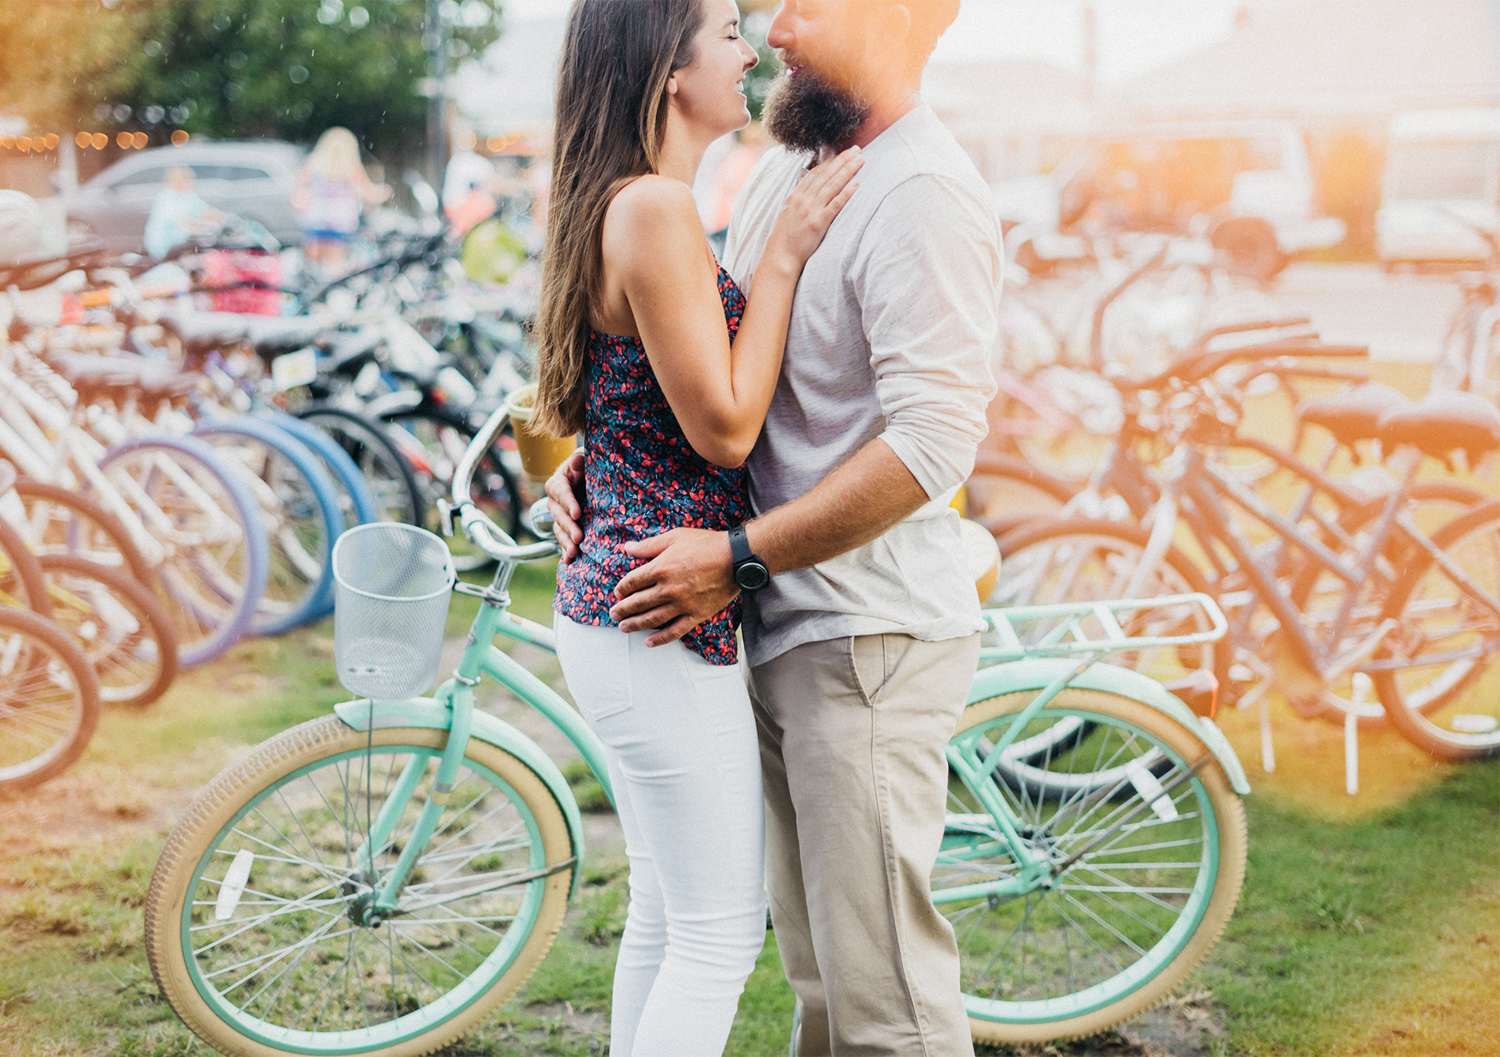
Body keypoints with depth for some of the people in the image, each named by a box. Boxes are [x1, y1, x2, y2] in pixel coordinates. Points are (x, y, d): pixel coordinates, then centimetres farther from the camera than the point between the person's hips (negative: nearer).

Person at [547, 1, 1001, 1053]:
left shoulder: (925, 194, -17)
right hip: (785, 630, 9)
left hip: (868, 638, -9)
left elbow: (933, 442, -25)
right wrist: (593, 462, 4)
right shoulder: (790, 169, 13)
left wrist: (740, 556, -22)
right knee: (816, 965, 19)